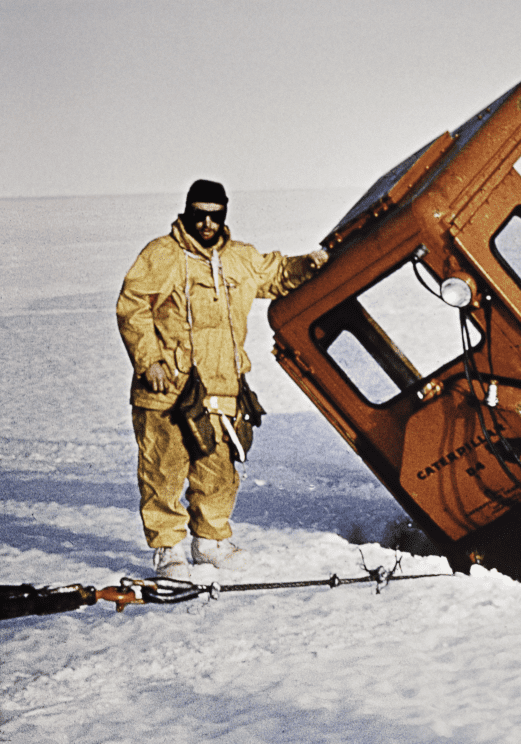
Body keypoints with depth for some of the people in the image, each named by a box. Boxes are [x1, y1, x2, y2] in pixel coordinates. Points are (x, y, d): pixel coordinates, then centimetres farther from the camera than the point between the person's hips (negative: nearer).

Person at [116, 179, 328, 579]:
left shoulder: (240, 259, 15)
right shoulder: (161, 256, -4)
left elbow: (274, 273, 34)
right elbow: (132, 309, -6)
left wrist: (304, 265, 15)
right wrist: (149, 360, -12)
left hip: (221, 390, 5)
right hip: (168, 388, -5)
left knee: (219, 471, 10)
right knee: (164, 471, -4)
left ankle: (211, 539, 26)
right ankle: (167, 547, 7)